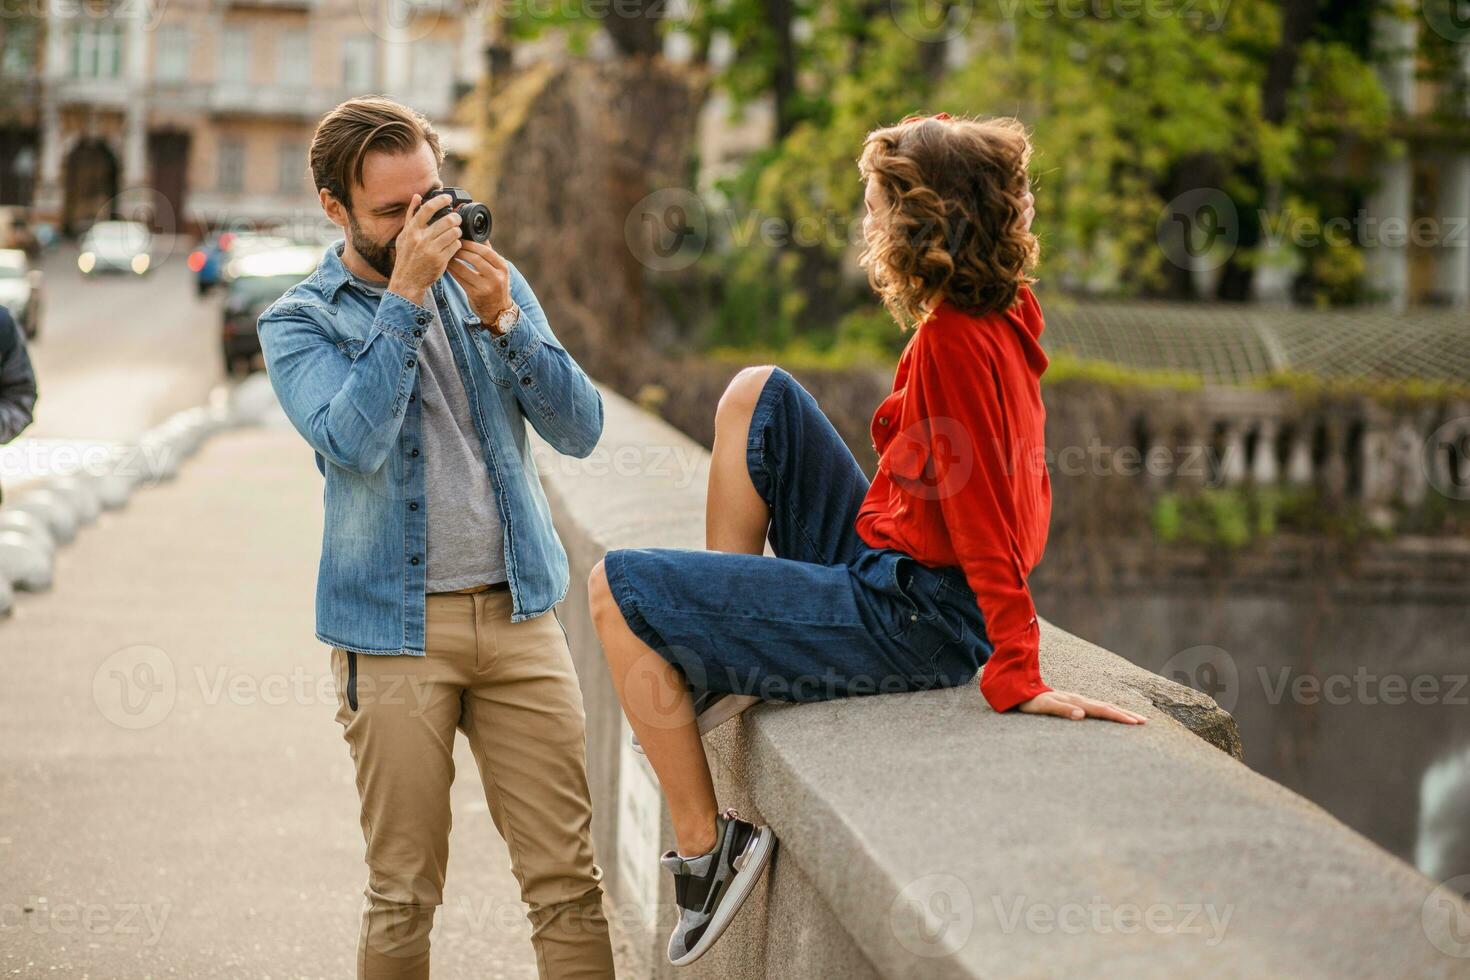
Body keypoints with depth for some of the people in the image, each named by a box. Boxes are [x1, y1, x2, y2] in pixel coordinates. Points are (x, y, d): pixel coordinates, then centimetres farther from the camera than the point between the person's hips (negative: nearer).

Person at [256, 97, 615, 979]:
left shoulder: (488, 280, 10)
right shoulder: (300, 322, 1)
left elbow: (581, 429, 2)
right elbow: (351, 442, -19)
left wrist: (503, 319, -12)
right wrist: (406, 296, -18)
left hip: (519, 612, 3)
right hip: (395, 632, -2)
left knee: (569, 880, -1)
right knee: (404, 896, 3)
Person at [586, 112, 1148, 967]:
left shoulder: (953, 343, -22)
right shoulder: (1002, 315, 4)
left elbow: (985, 515, -25)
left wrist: (1017, 679, -25)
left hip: (904, 621, -10)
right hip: (888, 569, 10)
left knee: (618, 590, -8)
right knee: (757, 394, 16)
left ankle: (708, 846, -1)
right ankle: (717, 656, 16)